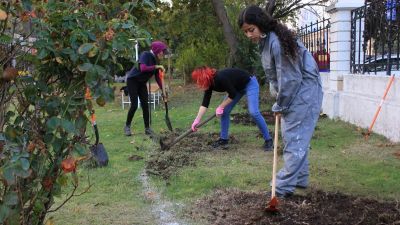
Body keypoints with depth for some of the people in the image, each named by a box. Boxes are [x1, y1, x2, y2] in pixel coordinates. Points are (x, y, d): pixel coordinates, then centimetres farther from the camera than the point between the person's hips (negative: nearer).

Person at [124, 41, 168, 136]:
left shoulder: (156, 60, 2)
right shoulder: (145, 55, -19)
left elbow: (157, 77, 6)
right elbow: (143, 68, -35)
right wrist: (157, 67, -31)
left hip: (142, 83, 7)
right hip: (132, 80, -7)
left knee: (145, 105, 1)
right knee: (134, 105, -11)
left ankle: (147, 128, 8)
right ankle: (127, 126, 4)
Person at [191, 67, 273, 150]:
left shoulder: (220, 78, -35)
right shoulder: (210, 84, -10)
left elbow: (232, 95, -24)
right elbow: (205, 104, -7)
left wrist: (221, 107, -16)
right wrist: (197, 120, -9)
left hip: (250, 83, -9)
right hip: (237, 87, 9)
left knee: (253, 112, -21)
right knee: (224, 111, 0)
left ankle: (268, 140, -10)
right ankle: (223, 139, 12)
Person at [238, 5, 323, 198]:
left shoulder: (277, 42, -25)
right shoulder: (265, 42, 5)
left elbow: (290, 79, -23)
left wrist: (279, 105, -11)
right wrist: (279, 102, 2)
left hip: (303, 93, -10)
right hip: (292, 93, 10)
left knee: (293, 139, -8)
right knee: (293, 137, 16)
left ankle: (284, 186, -4)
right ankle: (300, 178, 27)